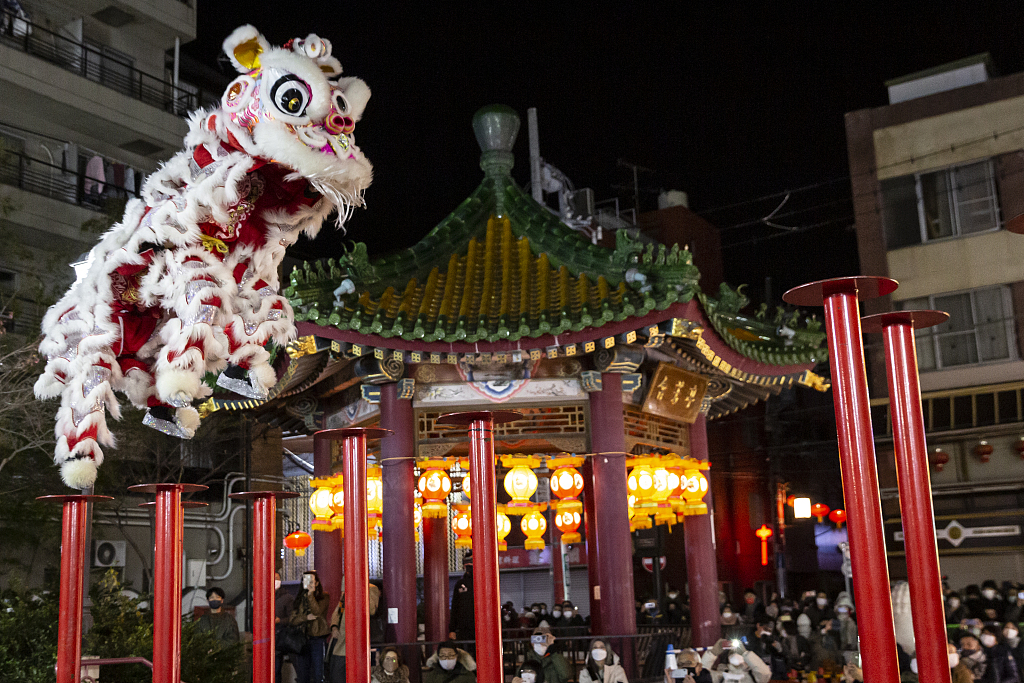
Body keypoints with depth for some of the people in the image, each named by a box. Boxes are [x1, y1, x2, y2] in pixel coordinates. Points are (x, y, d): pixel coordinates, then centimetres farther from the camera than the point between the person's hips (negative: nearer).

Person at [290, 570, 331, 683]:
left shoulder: (323, 597, 3)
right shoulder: (299, 599, 14)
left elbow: (317, 611, -15)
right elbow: (292, 620, 8)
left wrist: (310, 594, -13)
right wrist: (306, 618, -8)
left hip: (317, 639, -4)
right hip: (301, 639, 4)